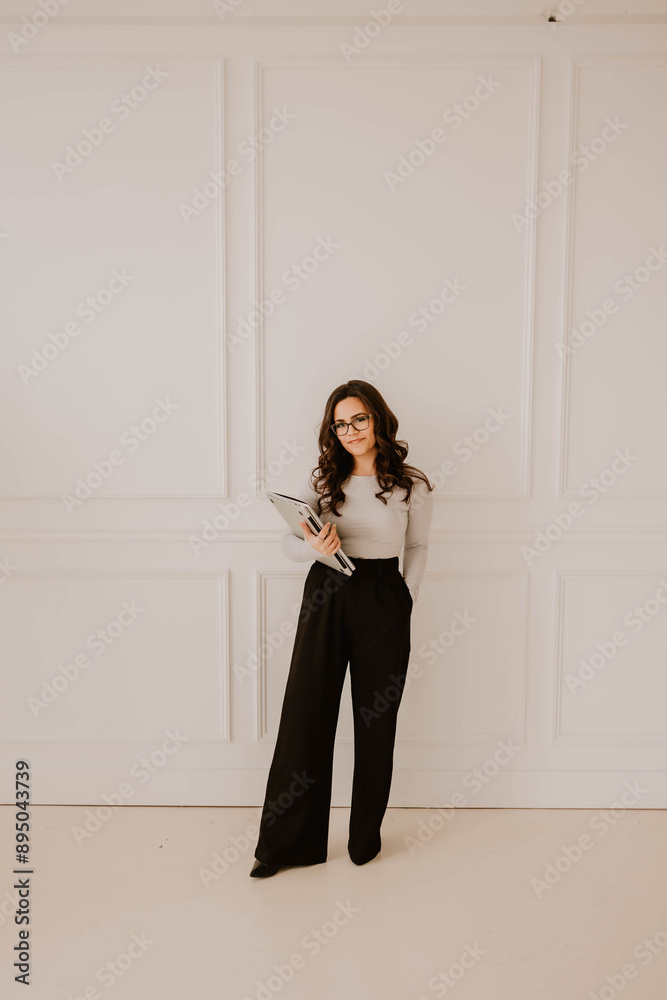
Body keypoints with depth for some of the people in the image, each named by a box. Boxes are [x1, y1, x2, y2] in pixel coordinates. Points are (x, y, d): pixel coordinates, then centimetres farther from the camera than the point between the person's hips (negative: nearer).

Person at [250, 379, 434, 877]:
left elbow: (418, 547, 10)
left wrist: (406, 602, 1)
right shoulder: (324, 479, 5)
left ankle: (366, 839, 29)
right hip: (325, 597, 2)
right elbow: (288, 539, 2)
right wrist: (313, 547, -20)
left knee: (376, 721, 9)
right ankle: (288, 842, 18)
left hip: (383, 602, -1)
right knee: (306, 715, 3)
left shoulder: (411, 484, 0)